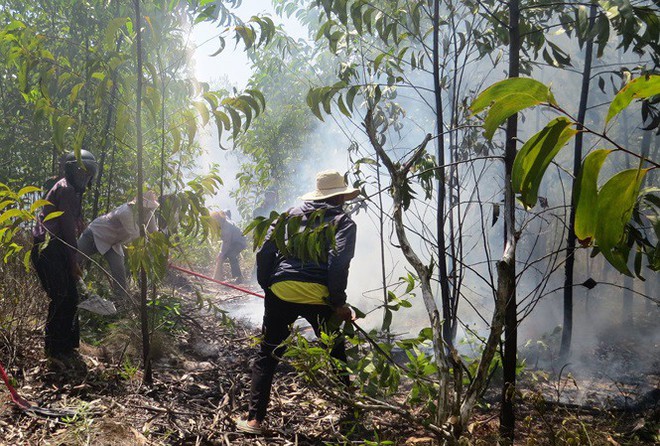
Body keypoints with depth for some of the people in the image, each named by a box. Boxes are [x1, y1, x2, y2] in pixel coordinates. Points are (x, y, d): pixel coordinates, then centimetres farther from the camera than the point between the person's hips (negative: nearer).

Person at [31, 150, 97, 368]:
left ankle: (68, 347, 15)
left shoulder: (74, 192, 21)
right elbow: (67, 227, -15)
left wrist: (73, 261, 14)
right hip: (48, 249, -10)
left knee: (70, 298, 8)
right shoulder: (65, 189, -10)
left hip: (57, 250, 10)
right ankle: (55, 350, -2)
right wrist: (73, 262, -14)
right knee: (61, 299, -10)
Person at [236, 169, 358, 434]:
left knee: (267, 356, 13)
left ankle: (254, 419, 11)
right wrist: (338, 302, -5)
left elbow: (265, 252, 9)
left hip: (281, 292, 2)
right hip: (318, 296, -2)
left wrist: (266, 286, 18)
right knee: (336, 355, 17)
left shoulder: (291, 214, 17)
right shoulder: (343, 222, 6)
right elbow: (338, 263, -10)